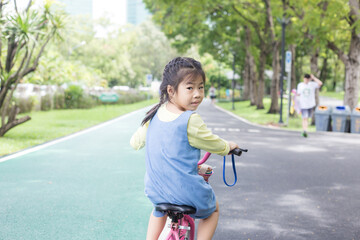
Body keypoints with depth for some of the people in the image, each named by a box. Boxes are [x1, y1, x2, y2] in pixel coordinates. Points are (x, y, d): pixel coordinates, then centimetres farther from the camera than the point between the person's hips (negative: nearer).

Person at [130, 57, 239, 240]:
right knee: (212, 210, 26)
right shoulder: (190, 121, -21)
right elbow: (213, 144, -7)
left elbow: (135, 142, 11)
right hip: (186, 191, -5)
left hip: (155, 190, 6)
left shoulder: (155, 115, -2)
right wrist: (228, 146, 15)